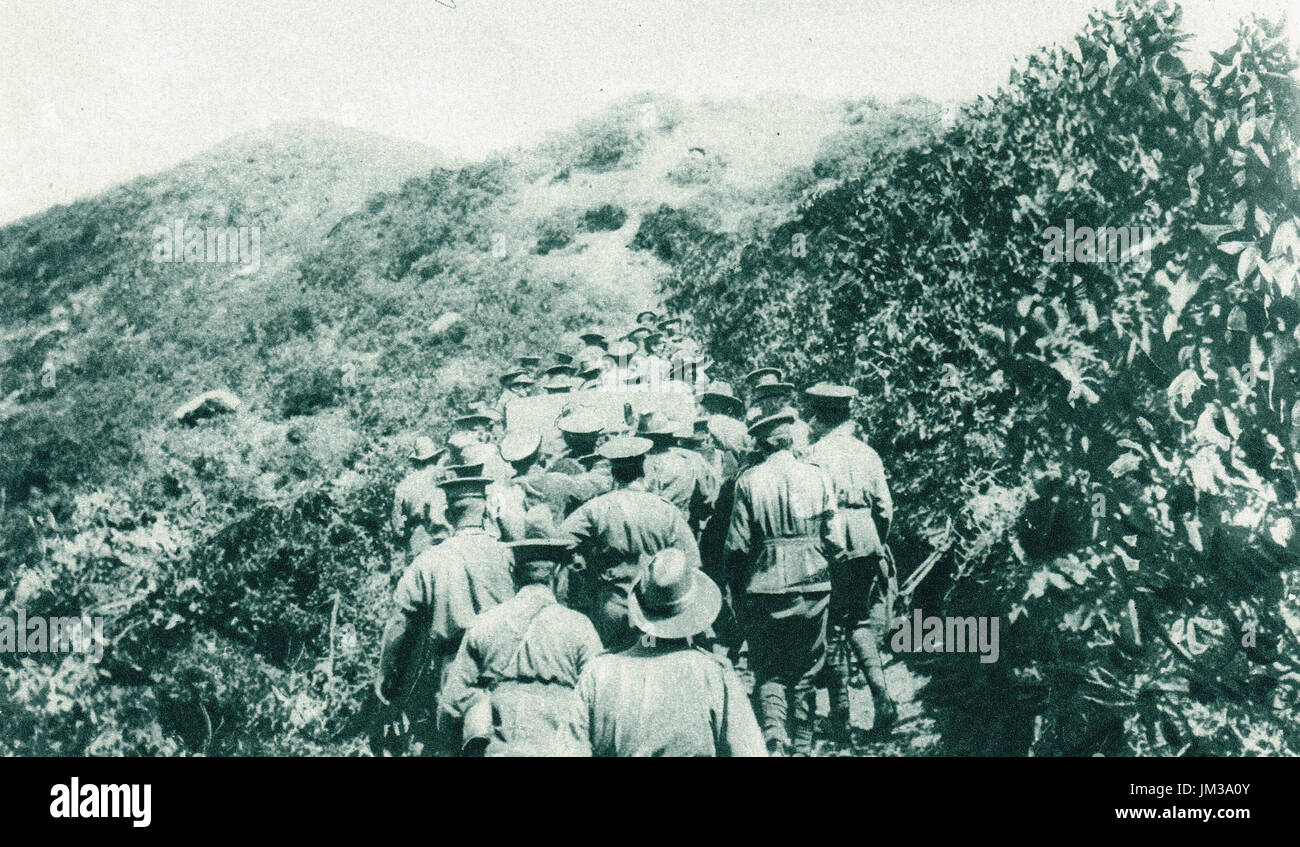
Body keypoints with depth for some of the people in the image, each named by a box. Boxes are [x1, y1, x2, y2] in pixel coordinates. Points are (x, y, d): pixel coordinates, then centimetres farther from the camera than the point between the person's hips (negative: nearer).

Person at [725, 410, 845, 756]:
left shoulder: (748, 481, -6)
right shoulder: (818, 477, -1)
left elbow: (737, 545, -5)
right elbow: (834, 539, 0)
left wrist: (738, 587, 7)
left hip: (763, 588, -1)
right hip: (812, 588, 2)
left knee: (769, 672, 7)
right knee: (805, 672, 13)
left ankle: (774, 742, -10)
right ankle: (802, 746, 19)